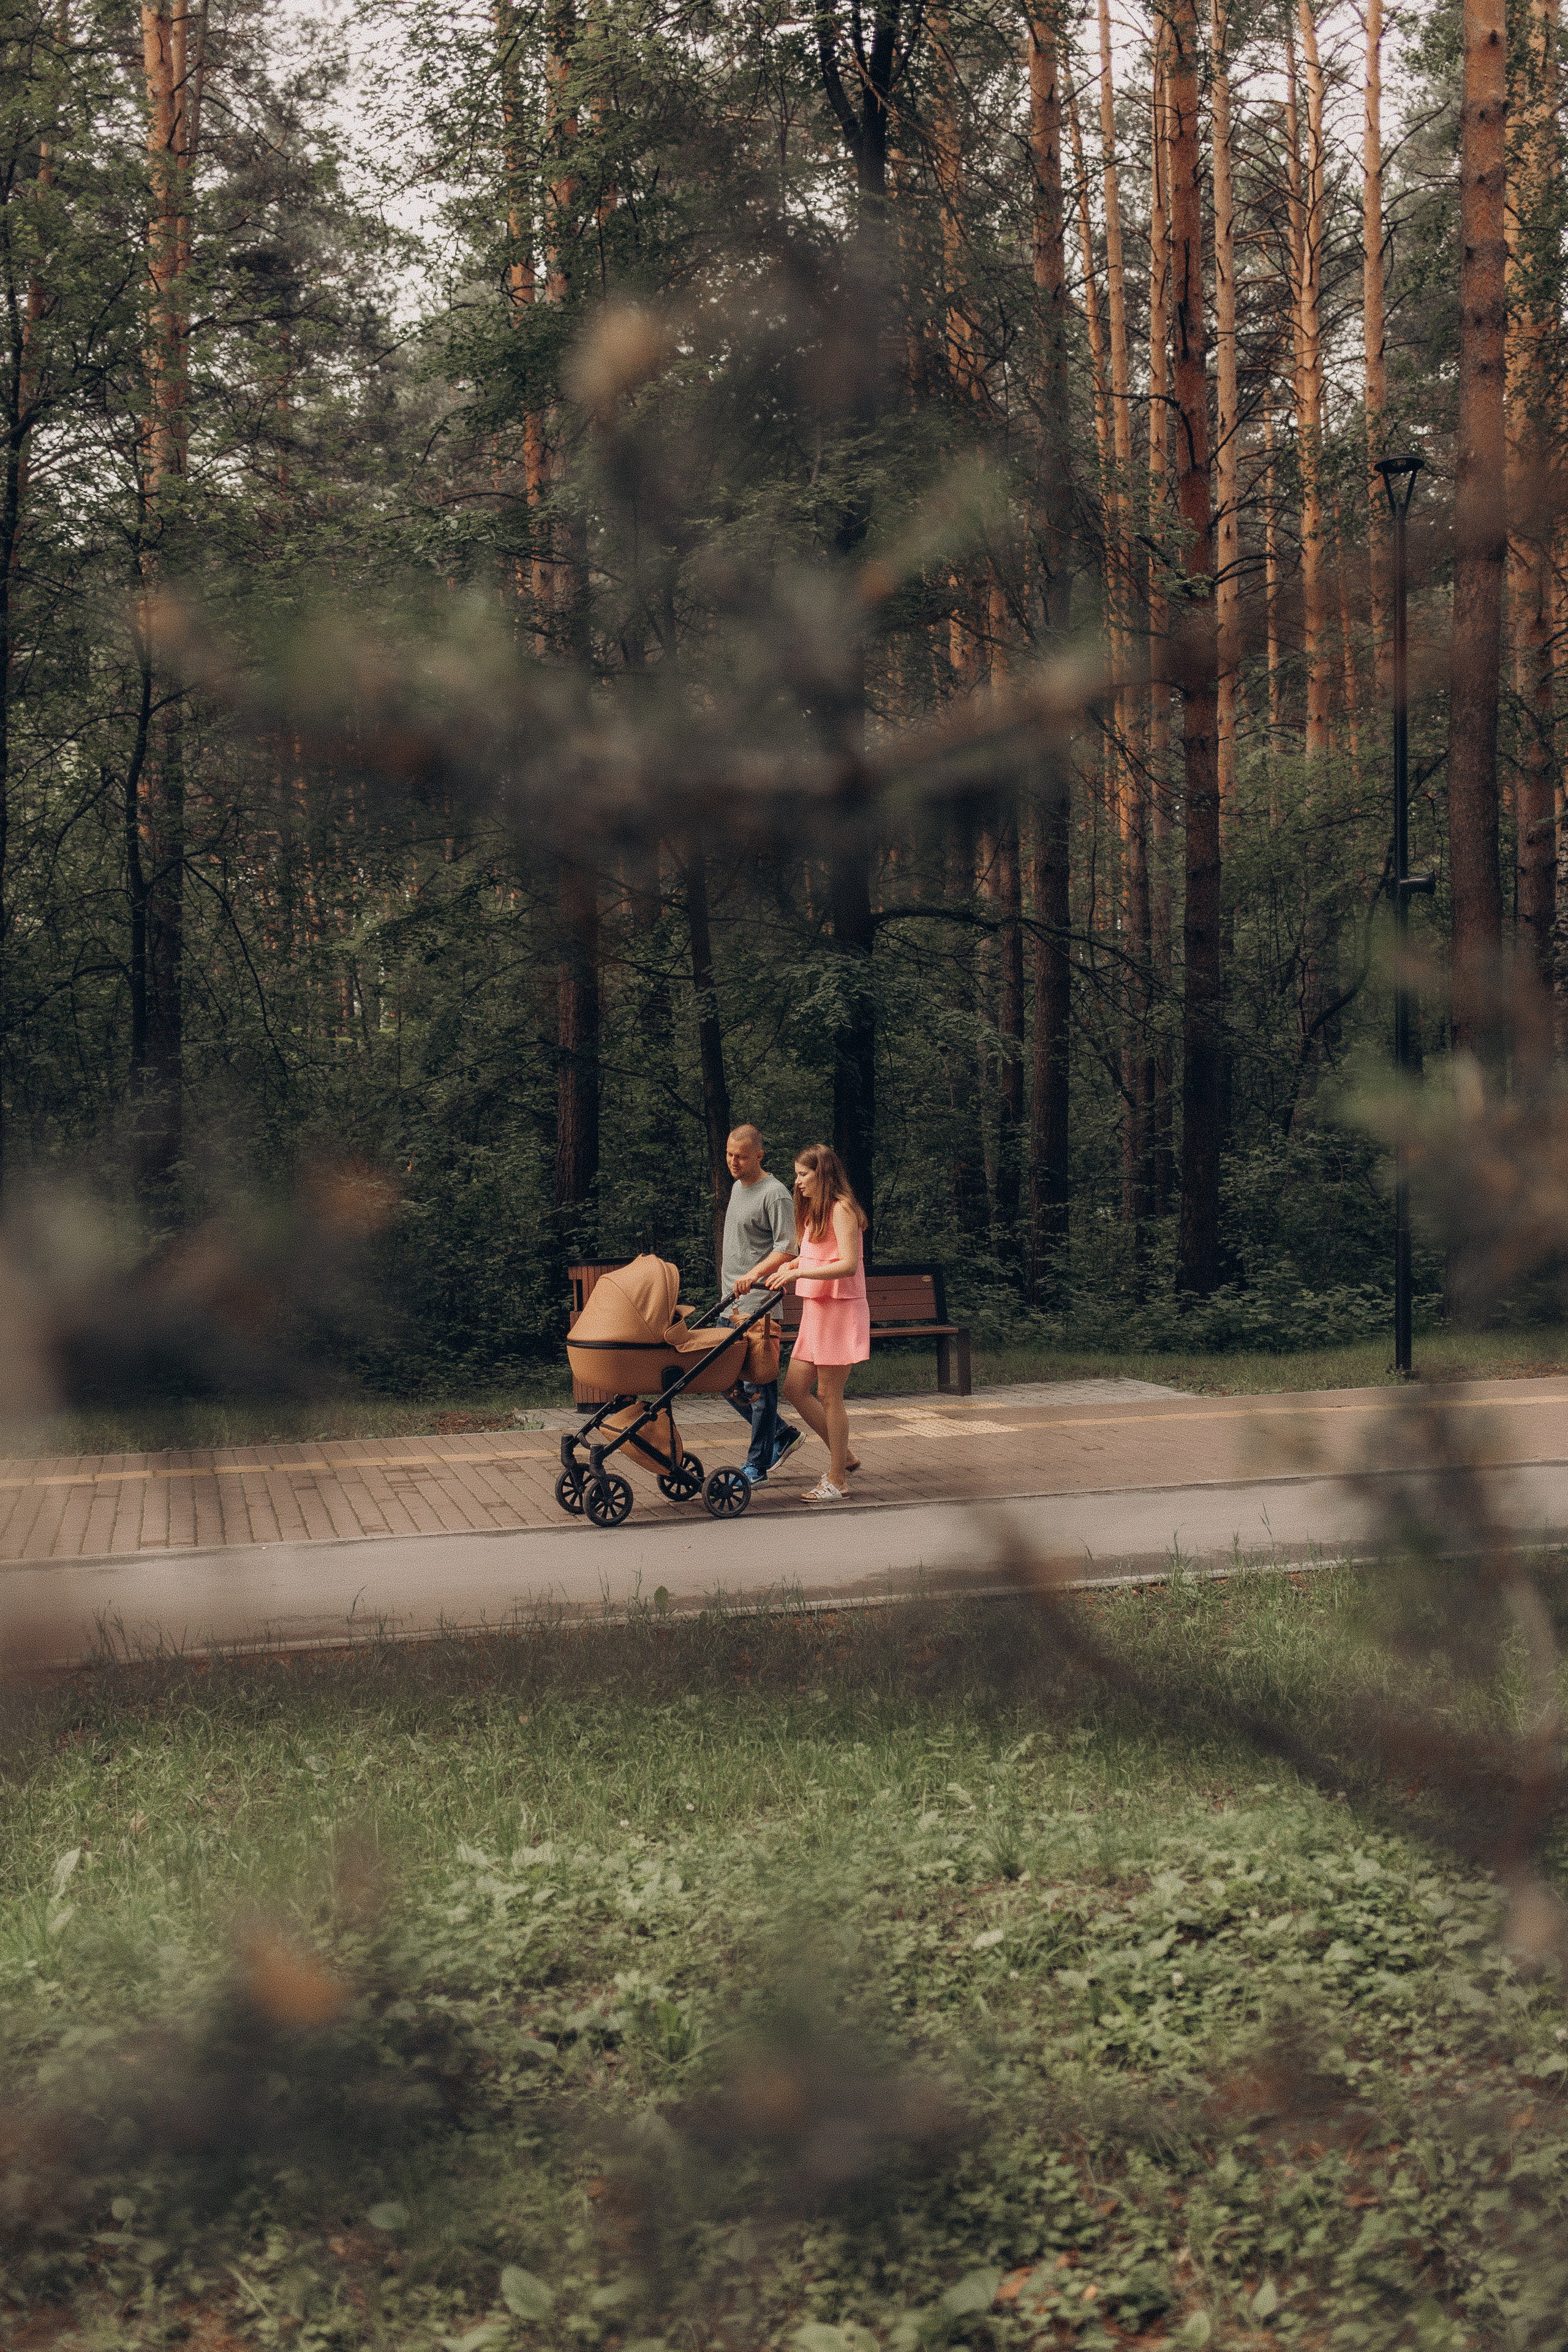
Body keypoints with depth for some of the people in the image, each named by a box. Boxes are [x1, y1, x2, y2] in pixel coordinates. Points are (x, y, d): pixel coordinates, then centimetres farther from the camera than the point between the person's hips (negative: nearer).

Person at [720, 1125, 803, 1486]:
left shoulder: (775, 1194, -11)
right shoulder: (737, 1187, 17)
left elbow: (787, 1249, -17)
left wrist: (755, 1274, -29)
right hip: (731, 1299, 9)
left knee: (757, 1383, -5)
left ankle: (757, 1466, 2)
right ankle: (782, 1434, 26)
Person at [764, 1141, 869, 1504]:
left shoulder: (841, 1209, -13)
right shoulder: (814, 1212, 16)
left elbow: (849, 1265, -22)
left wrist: (798, 1272, -24)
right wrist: (786, 1270, 6)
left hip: (840, 1311, -9)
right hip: (815, 1311, 9)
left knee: (828, 1396, -4)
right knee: (795, 1389, 7)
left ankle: (836, 1481, 5)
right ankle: (843, 1457, 20)